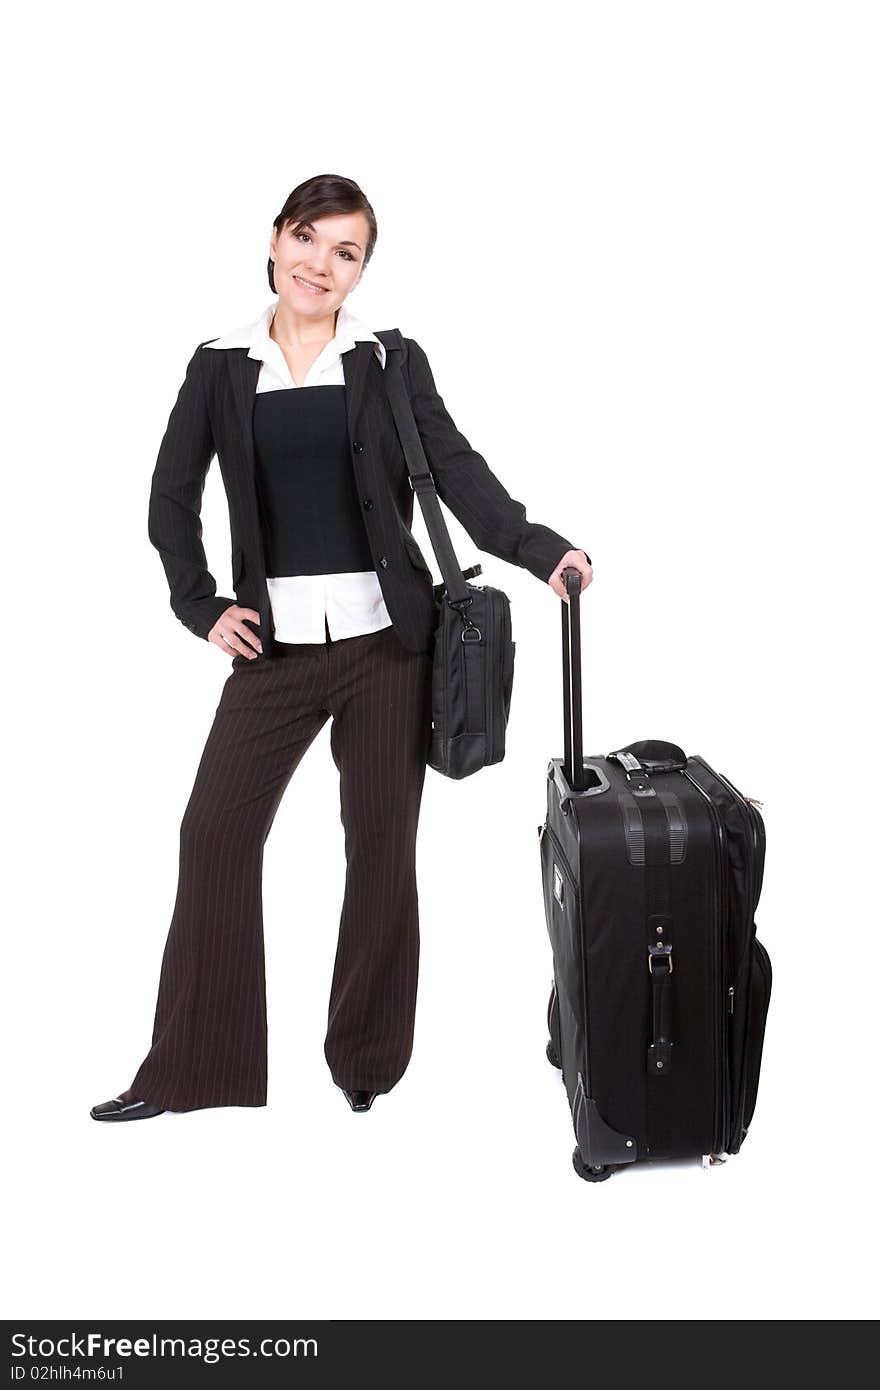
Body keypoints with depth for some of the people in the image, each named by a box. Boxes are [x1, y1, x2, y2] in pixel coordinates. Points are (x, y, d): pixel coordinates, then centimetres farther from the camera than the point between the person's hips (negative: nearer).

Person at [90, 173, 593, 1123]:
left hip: (385, 638, -1)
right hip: (275, 644, 1)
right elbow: (171, 499, 12)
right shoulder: (221, 367, 7)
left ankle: (368, 1061, 20)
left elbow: (455, 471, -6)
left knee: (382, 842, 6)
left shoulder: (391, 362, 3)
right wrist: (202, 607, 2)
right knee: (216, 831, -2)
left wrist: (538, 549, -21)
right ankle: (188, 1071, 8)